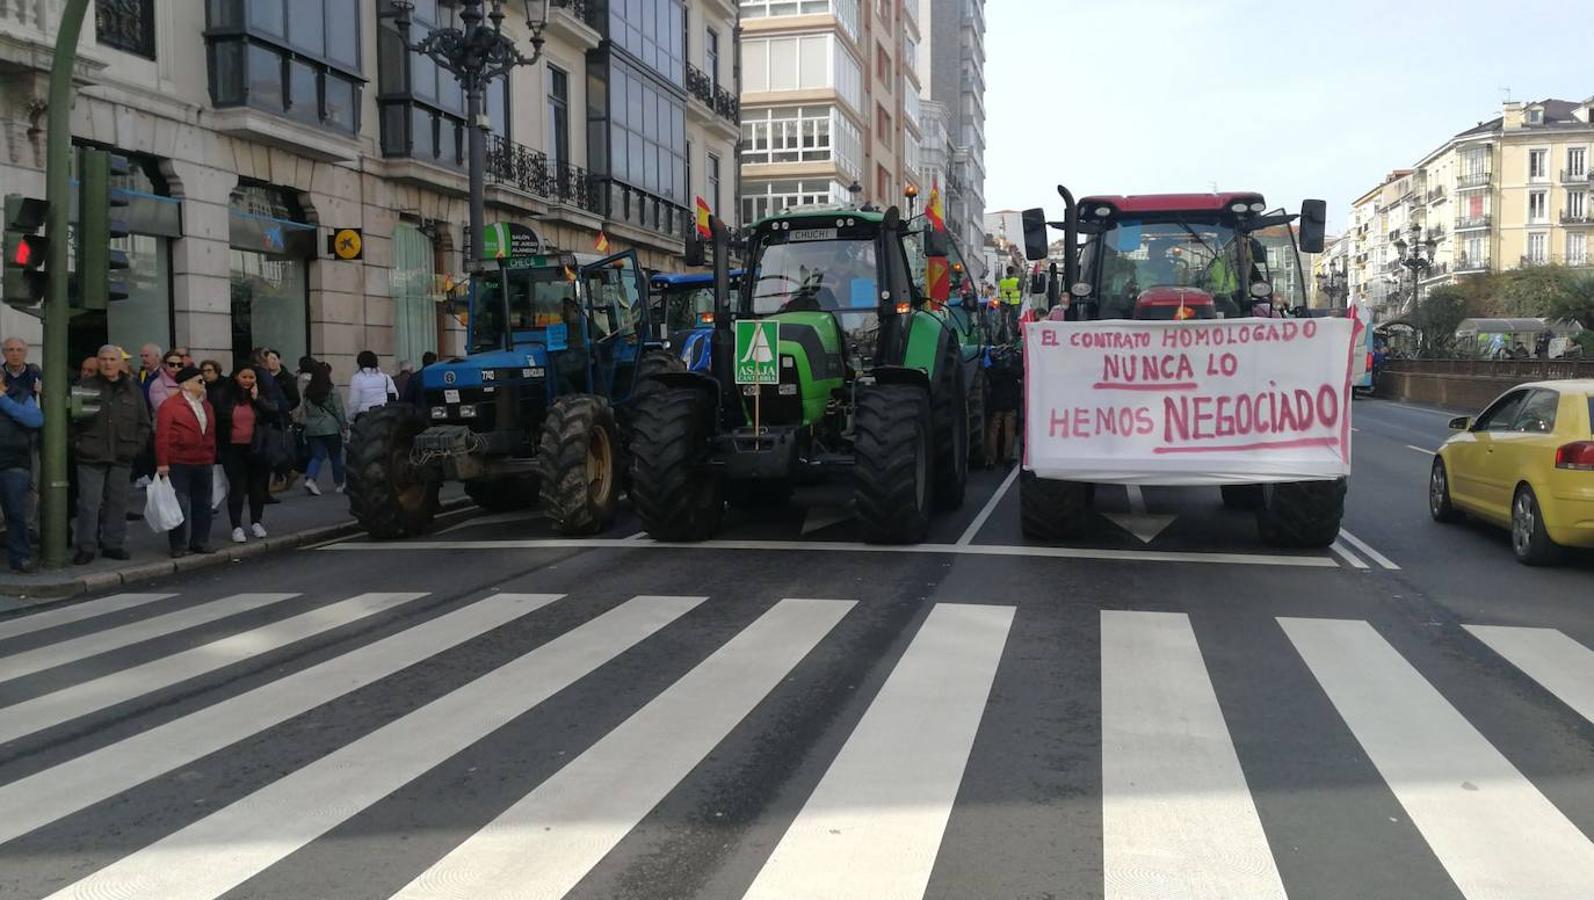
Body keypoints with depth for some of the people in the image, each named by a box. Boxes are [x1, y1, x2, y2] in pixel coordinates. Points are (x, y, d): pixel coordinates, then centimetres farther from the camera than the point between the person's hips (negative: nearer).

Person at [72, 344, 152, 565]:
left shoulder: (133, 389, 10)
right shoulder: (87, 386, 3)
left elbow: (144, 422, 12)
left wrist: (137, 446, 2)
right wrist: (76, 443, -5)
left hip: (122, 457, 3)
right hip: (91, 456, -3)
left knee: (117, 503, 8)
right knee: (89, 503, -4)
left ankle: (113, 545, 18)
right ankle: (86, 548, 3)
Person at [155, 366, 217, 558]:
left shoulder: (206, 406, 14)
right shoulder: (170, 405, -7)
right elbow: (162, 435, -11)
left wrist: (212, 459, 13)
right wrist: (162, 463, -14)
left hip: (203, 464, 7)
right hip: (179, 464, -7)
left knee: (203, 504, 11)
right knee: (179, 505, -1)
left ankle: (200, 541, 21)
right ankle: (178, 546, 6)